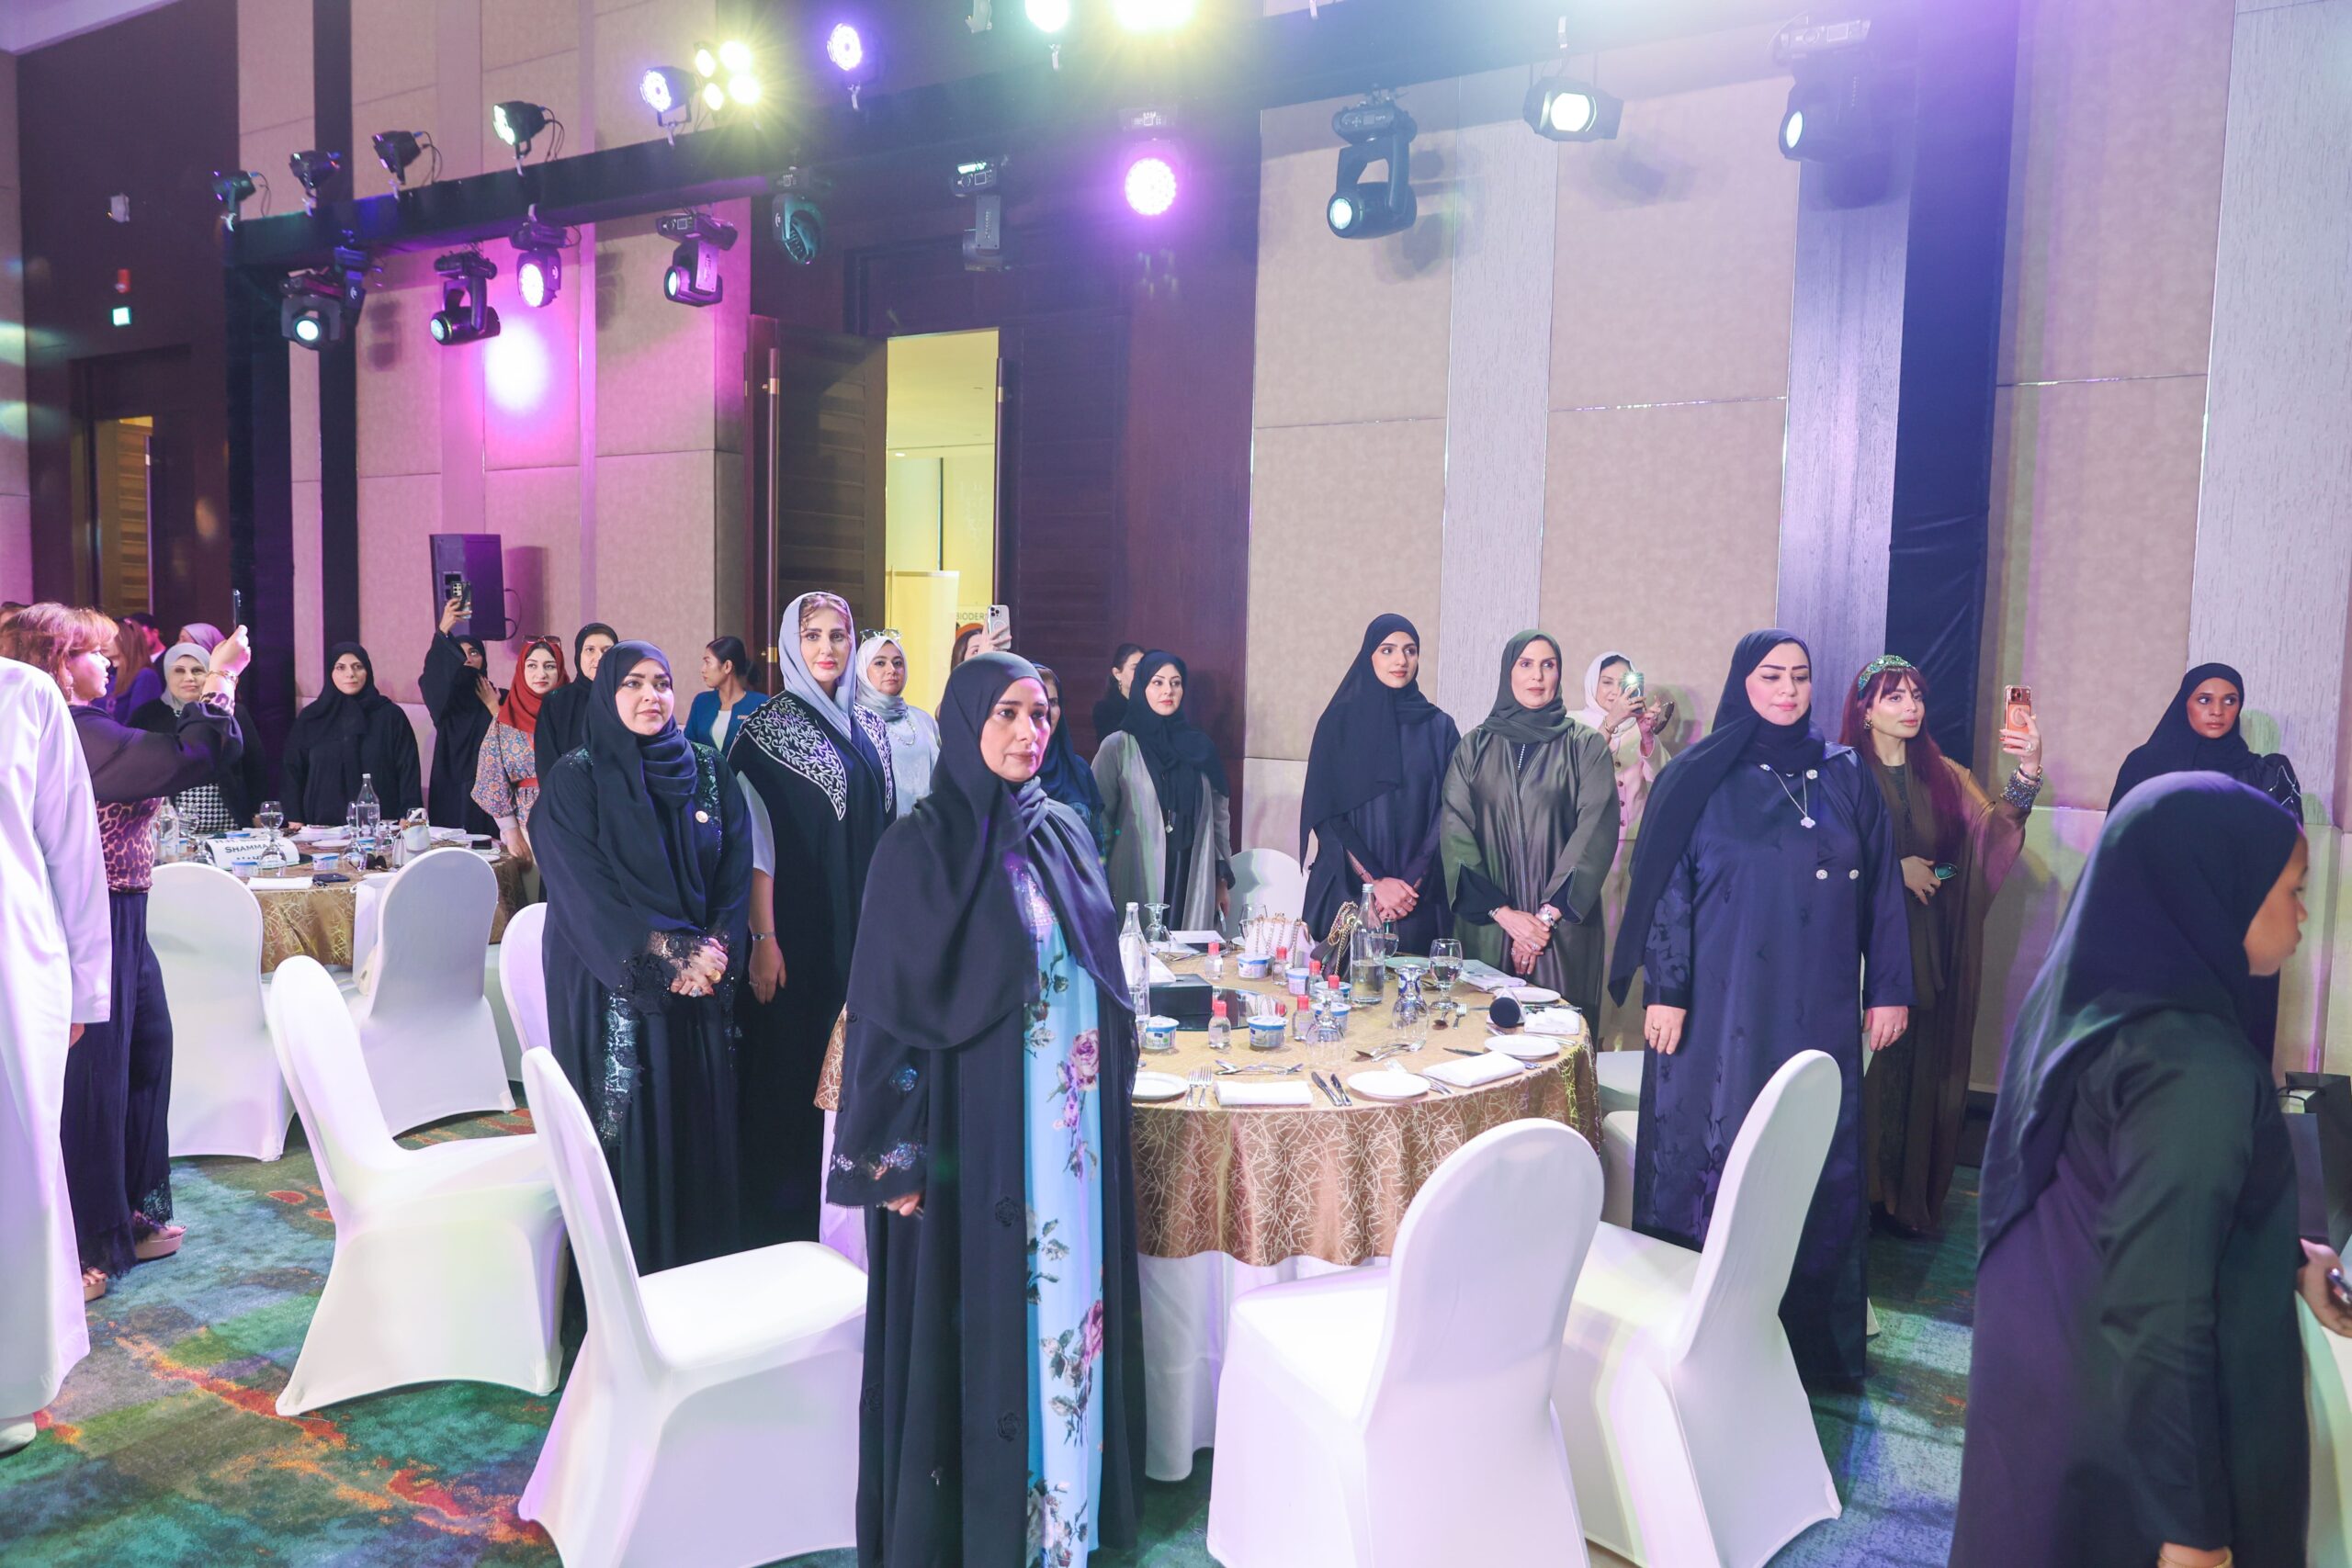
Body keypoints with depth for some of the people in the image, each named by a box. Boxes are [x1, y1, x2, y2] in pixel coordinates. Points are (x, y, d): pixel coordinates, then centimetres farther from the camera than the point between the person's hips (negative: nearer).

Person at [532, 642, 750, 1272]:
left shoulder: (709, 771, 8)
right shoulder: (576, 778, -3)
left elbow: (735, 871, 3)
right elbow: (586, 890, -11)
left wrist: (713, 950, -12)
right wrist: (671, 953, -17)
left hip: (705, 981, 3)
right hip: (610, 982, -3)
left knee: (700, 1121, 5)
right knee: (624, 1126, -1)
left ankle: (705, 1264, 18)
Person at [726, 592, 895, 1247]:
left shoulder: (869, 728, 10)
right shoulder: (765, 730, -6)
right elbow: (755, 841, -10)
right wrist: (763, 939, -15)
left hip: (862, 927, 5)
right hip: (797, 928, -5)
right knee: (791, 1069, 0)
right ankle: (781, 1223, 11)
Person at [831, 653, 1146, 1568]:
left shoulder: (1064, 837, 7)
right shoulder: (921, 848, -10)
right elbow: (886, 1009, -11)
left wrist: (1111, 1093, 13)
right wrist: (897, 1157, -13)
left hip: (1075, 1130, 5)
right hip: (973, 1126, -5)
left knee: (1066, 1303, 13)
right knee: (976, 1316, 5)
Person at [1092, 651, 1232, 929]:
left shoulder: (1200, 747, 9)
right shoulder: (1118, 747, -2)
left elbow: (1219, 813, 13)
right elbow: (1098, 818, -2)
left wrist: (1223, 876, 11)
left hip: (1194, 882, 3)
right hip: (1139, 883, -3)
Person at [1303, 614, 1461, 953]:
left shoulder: (1439, 727, 6)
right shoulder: (1339, 721, 3)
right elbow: (1324, 813, -2)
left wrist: (1412, 883, -11)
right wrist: (1375, 881, -11)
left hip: (1420, 897, 1)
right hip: (1347, 890, -1)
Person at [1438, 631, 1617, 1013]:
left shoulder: (1585, 746, 4)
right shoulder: (1475, 748, 8)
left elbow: (1596, 831, -6)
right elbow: (1454, 832, -1)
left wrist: (1547, 916, -13)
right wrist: (1503, 913, -11)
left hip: (1564, 928, -1)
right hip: (1486, 927, 1)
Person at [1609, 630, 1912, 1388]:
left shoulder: (1845, 777, 9)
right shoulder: (1699, 779, 0)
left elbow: (1882, 888, 9)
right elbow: (1667, 886, -4)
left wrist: (1889, 988, 5)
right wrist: (1666, 992, -9)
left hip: (1818, 1013, 3)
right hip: (1720, 1010, -3)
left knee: (1819, 1168, 6)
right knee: (1710, 1158, 2)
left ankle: (1812, 1339, 19)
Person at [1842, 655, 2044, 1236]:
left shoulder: (1944, 776, 10)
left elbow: (1994, 826, -6)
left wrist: (2028, 770, -19)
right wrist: (1895, 866, -12)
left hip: (1929, 947, 4)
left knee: (1920, 1067, 6)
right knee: (1866, 1065, -2)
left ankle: (1909, 1196, 16)